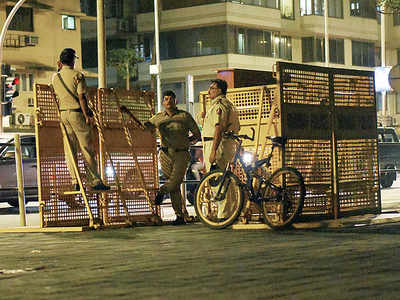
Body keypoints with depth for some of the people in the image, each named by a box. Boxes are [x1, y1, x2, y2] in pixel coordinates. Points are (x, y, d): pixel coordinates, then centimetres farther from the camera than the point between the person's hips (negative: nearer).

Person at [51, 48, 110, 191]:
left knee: (69, 150, 6)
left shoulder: (55, 77, 8)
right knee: (87, 148, -1)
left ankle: (75, 181, 2)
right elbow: (81, 97, -14)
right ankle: (94, 181, 0)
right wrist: (87, 116, -11)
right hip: (77, 113, -5)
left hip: (63, 113, 5)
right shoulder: (77, 75, -9)